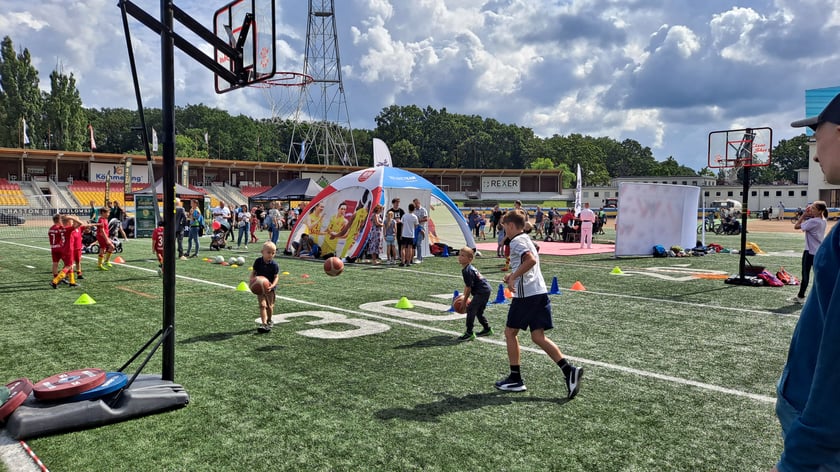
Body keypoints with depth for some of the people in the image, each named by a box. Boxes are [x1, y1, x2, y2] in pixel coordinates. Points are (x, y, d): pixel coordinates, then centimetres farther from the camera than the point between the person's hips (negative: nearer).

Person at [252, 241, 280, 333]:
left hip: (269, 288, 0)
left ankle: (269, 321, 35)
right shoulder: (258, 261, -8)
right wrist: (252, 279, -15)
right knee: (262, 305, -10)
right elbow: (253, 272, 4)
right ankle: (264, 324, -14)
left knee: (270, 306, 12)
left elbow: (276, 277, -12)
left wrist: (272, 285, -29)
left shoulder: (274, 264, -14)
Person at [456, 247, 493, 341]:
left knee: (470, 309, -11)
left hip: (482, 292, -11)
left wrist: (465, 301, -7)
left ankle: (469, 333, -8)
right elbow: (466, 285, 17)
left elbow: (468, 288, -17)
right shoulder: (470, 268, 12)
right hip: (485, 290, 11)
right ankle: (487, 329, 37)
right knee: (478, 311, 22)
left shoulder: (467, 271, -20)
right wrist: (465, 297, 18)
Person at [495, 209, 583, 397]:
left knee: (510, 332, 6)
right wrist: (513, 274, 19)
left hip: (526, 295, -9)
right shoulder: (527, 239, 20)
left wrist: (513, 277, -21)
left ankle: (515, 379, 12)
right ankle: (569, 370, -6)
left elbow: (531, 260, -27)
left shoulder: (517, 241, -10)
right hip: (540, 292, 9)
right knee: (538, 337, 7)